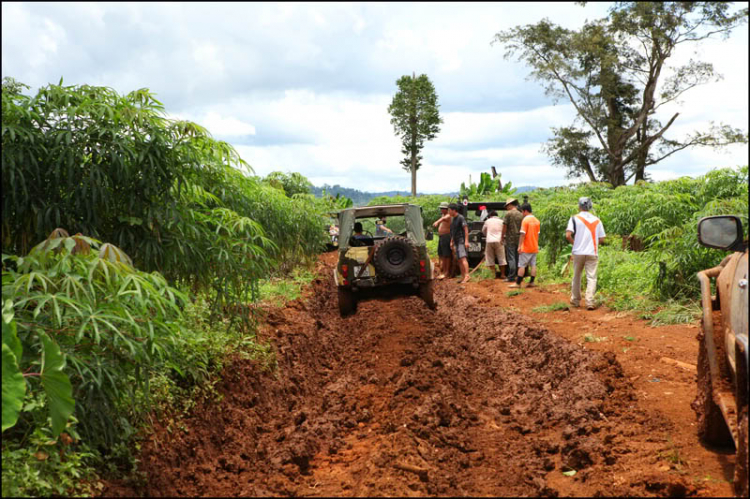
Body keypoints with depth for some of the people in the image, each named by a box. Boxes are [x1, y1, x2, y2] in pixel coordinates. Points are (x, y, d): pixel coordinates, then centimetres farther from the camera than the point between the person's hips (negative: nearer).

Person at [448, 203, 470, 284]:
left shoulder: (460, 218, -9)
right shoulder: (454, 219, 19)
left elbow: (466, 229, -14)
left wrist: (466, 241, -20)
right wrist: (452, 242, 22)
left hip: (462, 241, -9)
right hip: (457, 242, 9)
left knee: (463, 258, -19)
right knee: (459, 260, 6)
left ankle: (467, 275, -26)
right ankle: (463, 277, 8)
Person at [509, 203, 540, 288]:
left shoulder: (525, 220, -14)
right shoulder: (537, 221, 9)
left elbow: (522, 234, -16)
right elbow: (537, 234, 14)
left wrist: (519, 246, -14)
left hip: (526, 248, -7)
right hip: (534, 247, 7)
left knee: (522, 265, -3)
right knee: (533, 265, 9)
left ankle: (518, 283, -1)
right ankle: (531, 282, 9)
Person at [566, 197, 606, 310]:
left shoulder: (575, 219, -3)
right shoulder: (597, 220, 6)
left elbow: (568, 235, -13)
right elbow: (601, 238, 5)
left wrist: (575, 243, 4)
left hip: (578, 252, -1)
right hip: (593, 253, 1)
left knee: (576, 276, 14)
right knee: (591, 277, 0)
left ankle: (575, 300, 23)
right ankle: (589, 302, -12)